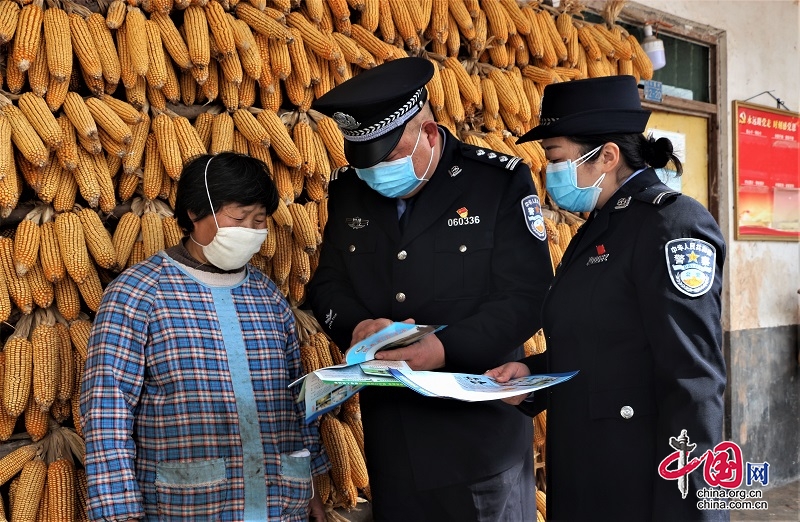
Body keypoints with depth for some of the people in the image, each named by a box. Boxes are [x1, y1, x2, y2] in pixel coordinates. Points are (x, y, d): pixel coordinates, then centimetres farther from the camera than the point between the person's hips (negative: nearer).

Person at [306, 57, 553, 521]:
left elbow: (527, 297, -13)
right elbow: (327, 283, 10)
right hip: (389, 434, 4)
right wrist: (357, 326, -14)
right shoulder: (348, 190, 5)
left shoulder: (500, 181, -9)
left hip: (481, 430, -4)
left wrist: (444, 348, -27)